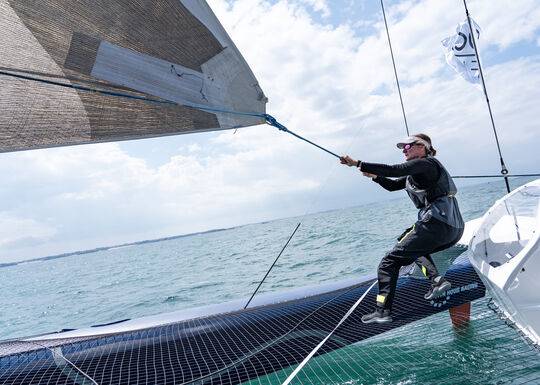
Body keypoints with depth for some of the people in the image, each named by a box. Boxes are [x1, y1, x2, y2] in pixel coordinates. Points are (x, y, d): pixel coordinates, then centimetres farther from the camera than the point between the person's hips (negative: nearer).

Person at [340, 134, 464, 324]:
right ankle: (437, 279, 10)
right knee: (416, 249, 34)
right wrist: (374, 176, 11)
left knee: (391, 260, -5)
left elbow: (394, 170, -20)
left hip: (436, 223, -10)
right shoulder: (415, 173, 24)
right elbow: (392, 185, 27)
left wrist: (358, 164, -23)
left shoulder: (426, 163, -5)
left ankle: (383, 310, -8)